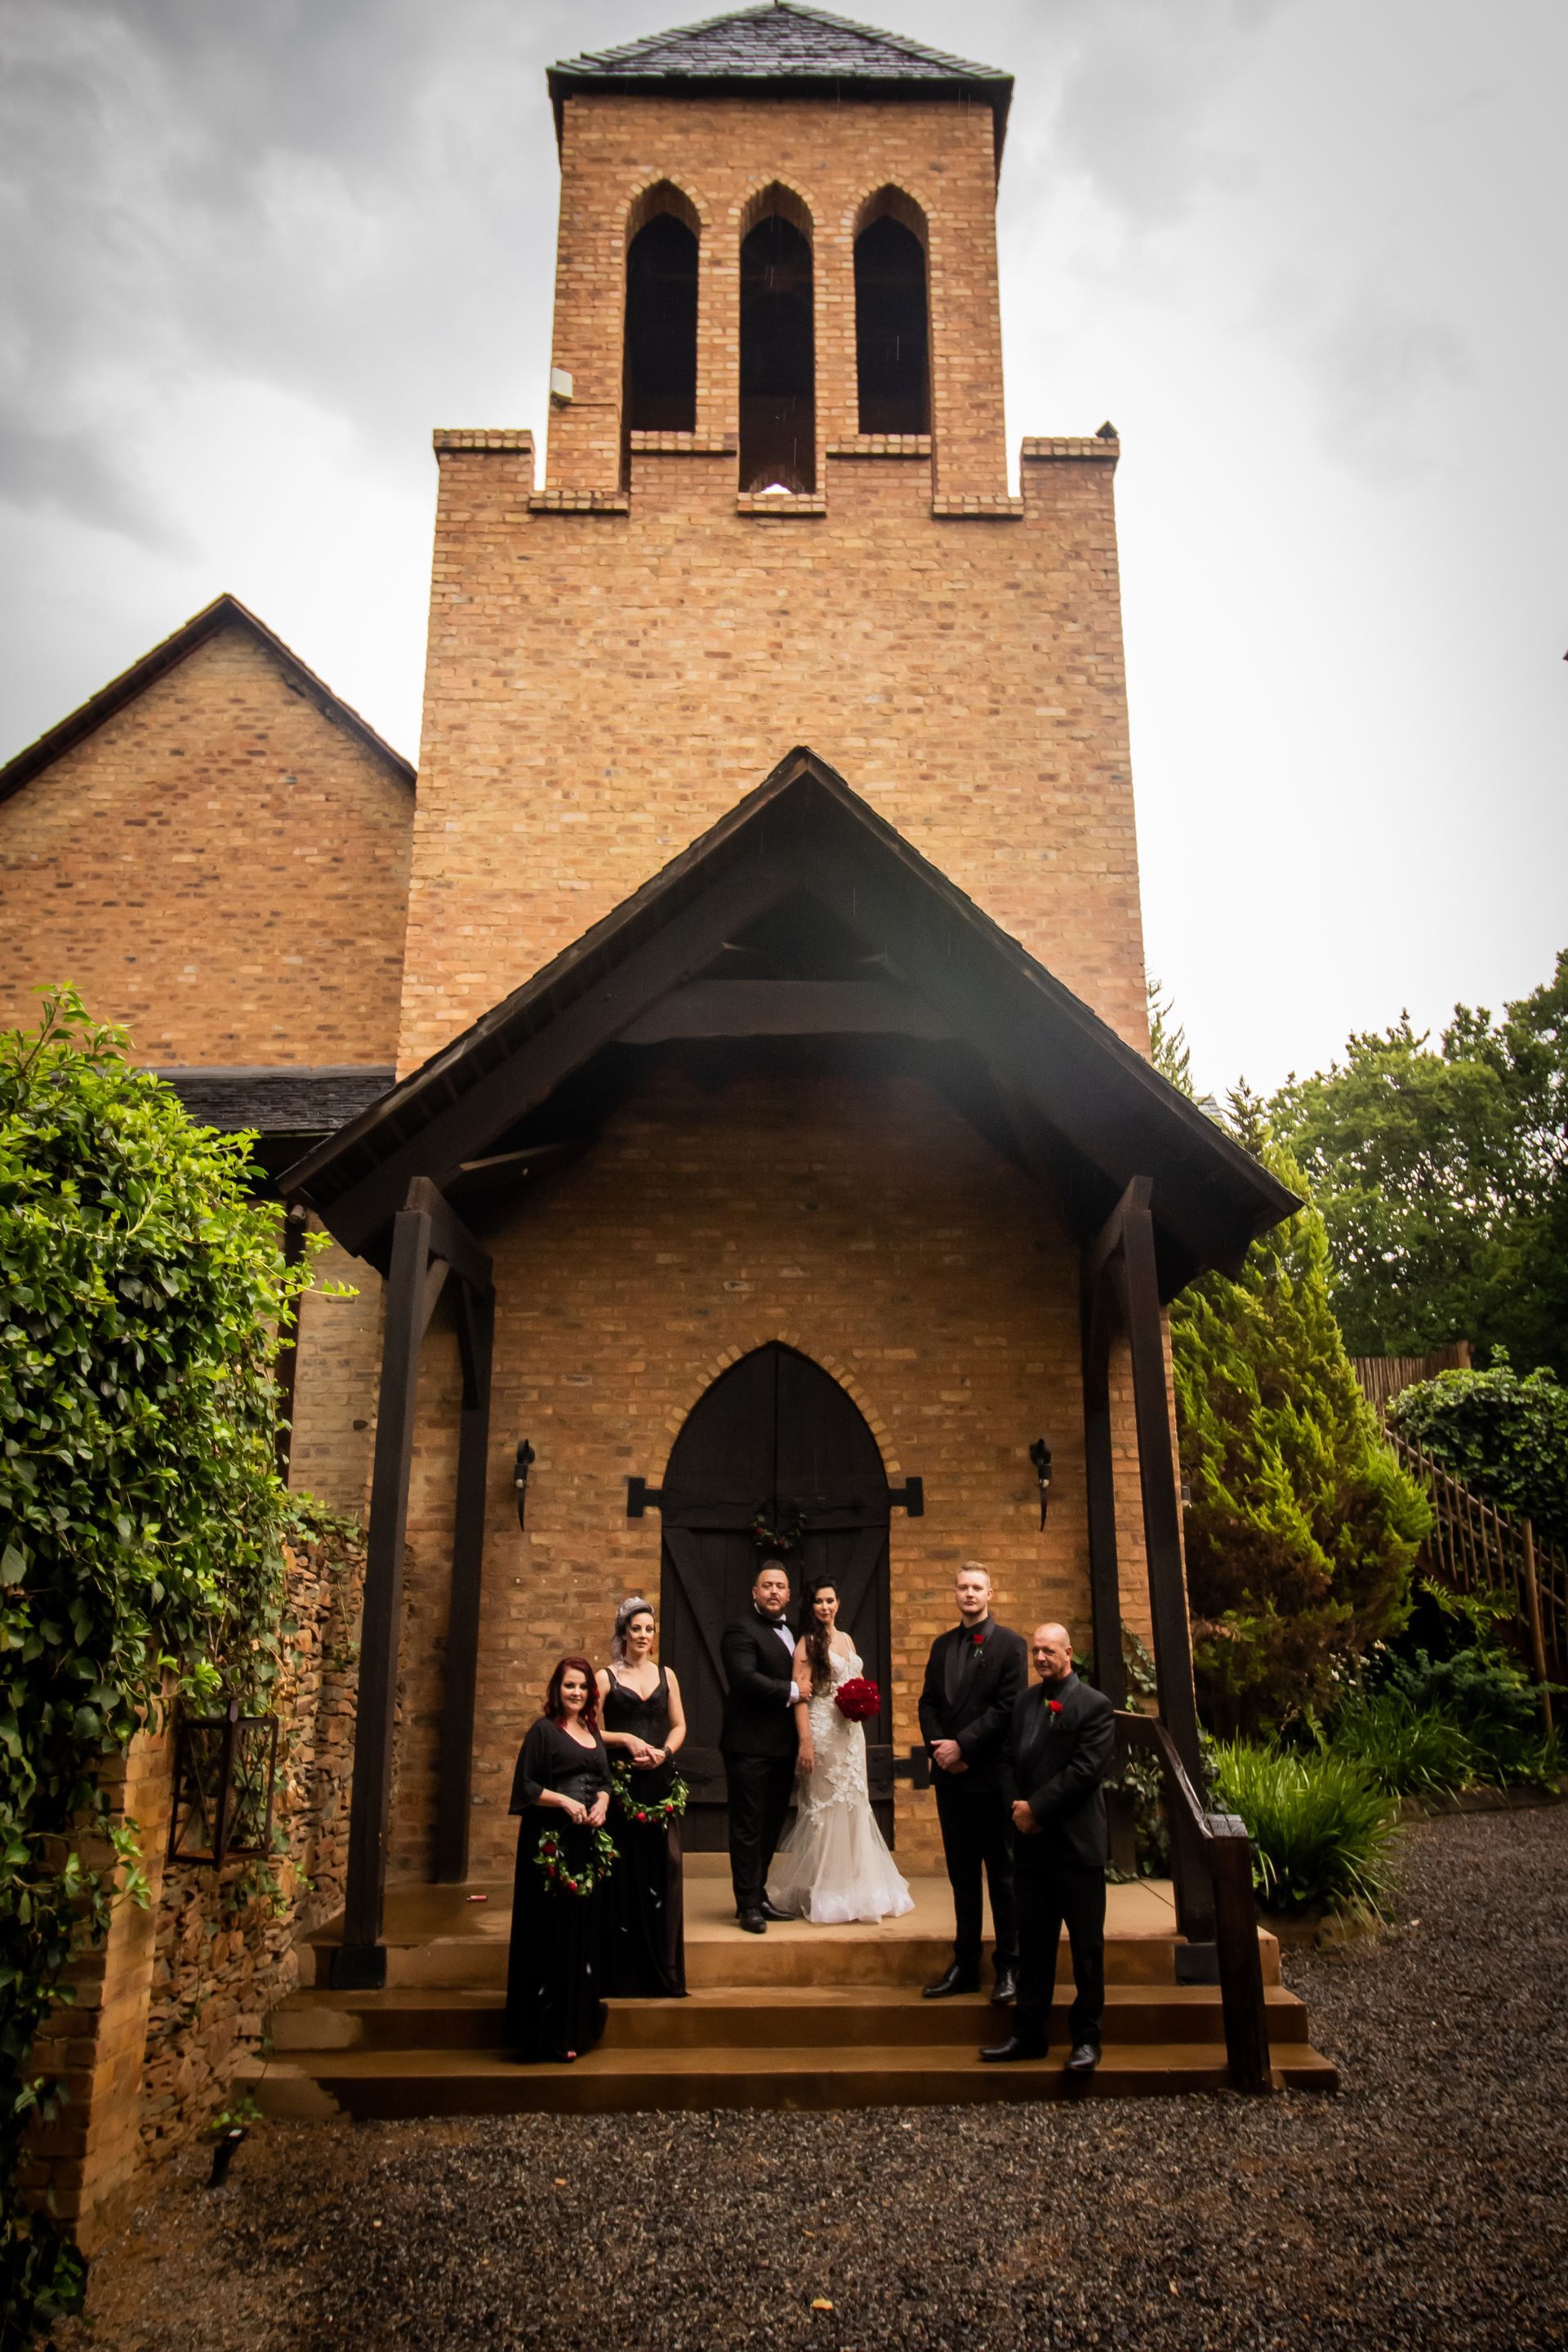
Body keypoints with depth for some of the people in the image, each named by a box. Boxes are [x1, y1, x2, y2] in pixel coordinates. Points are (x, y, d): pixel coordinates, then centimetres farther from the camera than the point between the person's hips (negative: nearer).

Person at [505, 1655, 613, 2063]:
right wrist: (566, 1802, -18)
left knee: (584, 1930, 8)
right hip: (551, 1842, -6)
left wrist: (602, 1804, -2)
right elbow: (525, 1785, -8)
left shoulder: (593, 1732, 14)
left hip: (587, 1842, 6)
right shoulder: (545, 1730, -4)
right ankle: (548, 2031, 5)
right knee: (552, 1932, -4)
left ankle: (578, 2025, 18)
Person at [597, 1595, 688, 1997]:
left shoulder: (666, 1675, 12)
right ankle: (625, 1973, 7)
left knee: (663, 1867, 1)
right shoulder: (606, 1677, 2)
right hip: (621, 1783, -3)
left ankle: (663, 1971, 11)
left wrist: (663, 1752, -7)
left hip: (661, 1782, 3)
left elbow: (679, 1725, 11)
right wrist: (626, 1740, -14)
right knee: (624, 1872, -3)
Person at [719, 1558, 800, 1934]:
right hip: (750, 1745, -8)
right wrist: (791, 1691, -18)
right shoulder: (741, 1630, -12)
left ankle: (757, 1894, 26)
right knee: (748, 1827, -1)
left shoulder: (789, 1632, 16)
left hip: (781, 1745, 9)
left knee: (771, 1824, 15)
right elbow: (746, 1678, -25)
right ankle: (748, 1905, 5)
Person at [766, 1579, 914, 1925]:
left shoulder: (847, 1640, 13)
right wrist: (805, 1742, -21)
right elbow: (800, 1695, -14)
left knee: (853, 1807, 10)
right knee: (824, 1808, -1)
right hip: (822, 1731, -7)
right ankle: (823, 1895, 8)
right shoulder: (808, 1643, -8)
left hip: (851, 1731, 7)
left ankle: (853, 1888, 20)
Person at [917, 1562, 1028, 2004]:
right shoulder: (942, 1645, 12)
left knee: (1001, 1874, 6)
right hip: (950, 1774, 5)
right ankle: (965, 1966, 20)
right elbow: (928, 1702, 9)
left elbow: (1008, 1707, -13)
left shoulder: (1010, 1644, -5)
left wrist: (961, 1745, -16)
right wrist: (938, 1748, -8)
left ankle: (1009, 1967, 15)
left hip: (991, 1774, -5)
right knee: (962, 1875, 12)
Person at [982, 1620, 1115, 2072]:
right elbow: (1010, 1762, 11)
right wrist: (1018, 1809, -6)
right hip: (1031, 1841, 5)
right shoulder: (1024, 1703, 12)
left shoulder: (1094, 1705, -6)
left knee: (1087, 1946, 5)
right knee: (1033, 1943, 11)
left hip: (1077, 1844, -5)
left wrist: (1037, 1808, -15)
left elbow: (1085, 1770, -14)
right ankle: (1028, 2033, 20)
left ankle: (1086, 2038, 15)